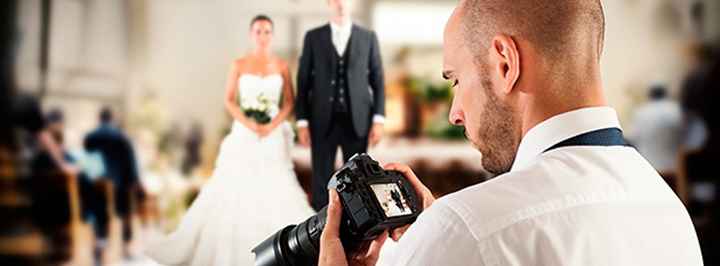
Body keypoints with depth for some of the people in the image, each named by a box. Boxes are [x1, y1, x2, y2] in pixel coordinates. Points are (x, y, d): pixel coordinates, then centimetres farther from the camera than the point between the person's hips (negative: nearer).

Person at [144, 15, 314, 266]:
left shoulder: (282, 66, 5)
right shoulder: (238, 65, 3)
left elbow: (290, 103, 4)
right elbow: (229, 101, 0)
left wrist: (272, 125, -12)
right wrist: (249, 124, -15)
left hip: (274, 136, 1)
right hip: (244, 134, 0)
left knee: (275, 188, -6)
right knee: (235, 188, 0)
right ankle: (228, 245, 13)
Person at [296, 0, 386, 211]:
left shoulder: (368, 37, 6)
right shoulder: (313, 37, 4)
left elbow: (378, 81, 5)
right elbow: (303, 82, 4)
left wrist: (378, 120, -4)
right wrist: (302, 122, -3)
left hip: (356, 121, 0)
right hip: (323, 122, 0)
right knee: (321, 182, 1)